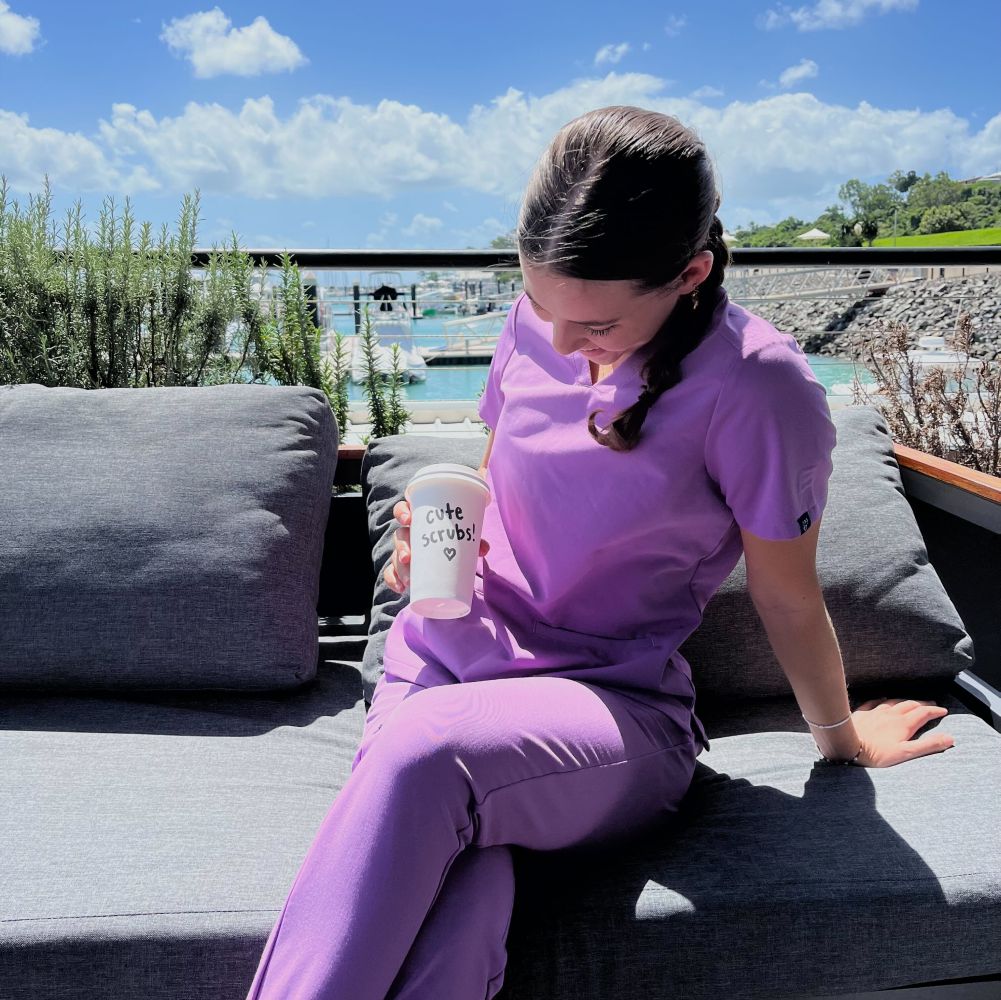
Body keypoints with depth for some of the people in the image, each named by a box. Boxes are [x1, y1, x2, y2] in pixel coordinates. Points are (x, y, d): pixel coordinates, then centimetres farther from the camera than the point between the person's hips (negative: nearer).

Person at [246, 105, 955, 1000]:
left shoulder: (756, 388, -14)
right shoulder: (536, 322, 2)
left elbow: (787, 597, 0)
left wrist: (842, 739, 14)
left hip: (617, 709, -3)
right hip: (455, 653, 4)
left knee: (425, 751, -37)